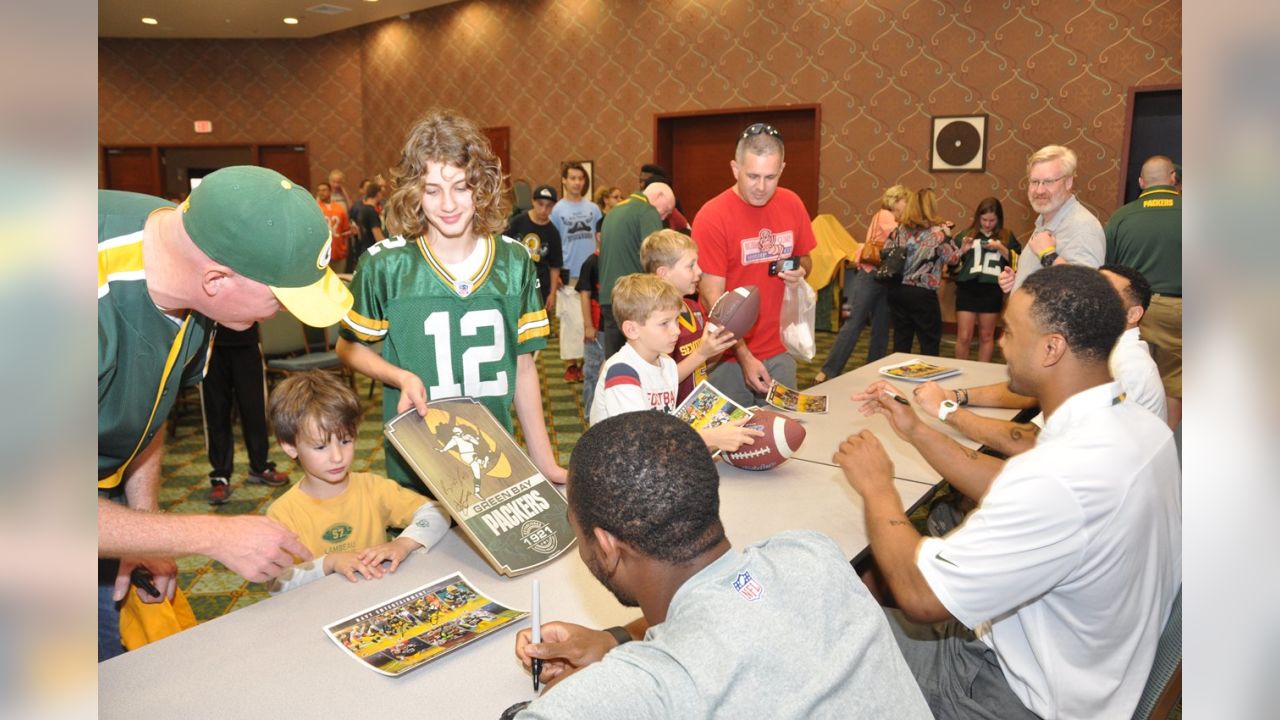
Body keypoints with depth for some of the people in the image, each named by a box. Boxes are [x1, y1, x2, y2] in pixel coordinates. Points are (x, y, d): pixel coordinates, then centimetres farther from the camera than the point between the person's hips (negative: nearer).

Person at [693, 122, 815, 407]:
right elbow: (712, 299, -15)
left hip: (779, 352, 5)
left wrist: (799, 271, -6)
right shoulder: (712, 217, -14)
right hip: (728, 356, -4)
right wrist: (744, 356, -20)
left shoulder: (792, 204, 1)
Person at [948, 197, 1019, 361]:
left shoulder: (1007, 236, 6)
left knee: (986, 336, 11)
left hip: (992, 291, 1)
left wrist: (1000, 248, -12)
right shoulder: (967, 234, 5)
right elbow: (953, 265, 4)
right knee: (964, 337, -2)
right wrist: (961, 251, -14)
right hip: (967, 289, -1)